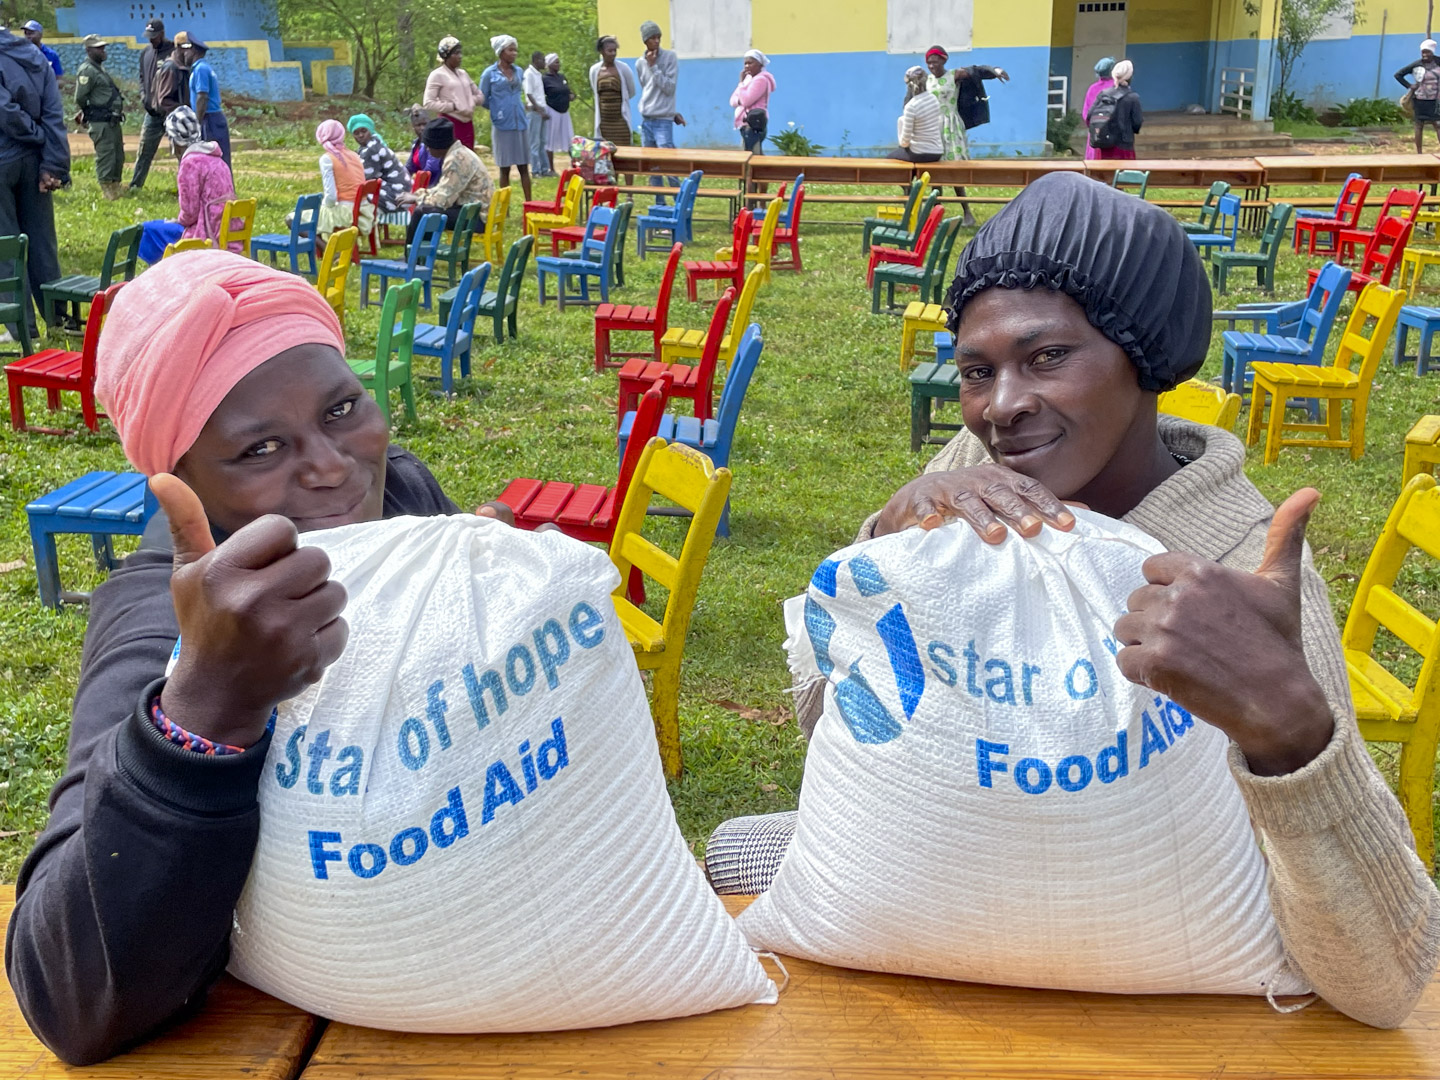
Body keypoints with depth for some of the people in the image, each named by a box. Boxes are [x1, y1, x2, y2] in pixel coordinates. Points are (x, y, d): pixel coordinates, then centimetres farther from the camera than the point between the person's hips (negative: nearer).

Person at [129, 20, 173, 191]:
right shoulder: (145, 54, 12)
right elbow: (142, 78, 20)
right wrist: (143, 97, 3)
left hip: (171, 111, -6)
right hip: (152, 111, 6)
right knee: (144, 150, 9)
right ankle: (135, 185, 15)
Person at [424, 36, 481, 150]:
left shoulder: (463, 73, 15)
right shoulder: (437, 75, -5)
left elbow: (478, 95, 21)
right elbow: (429, 103, -12)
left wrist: (468, 102, -1)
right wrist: (453, 106, -17)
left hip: (467, 124, 7)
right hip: (450, 125, -7)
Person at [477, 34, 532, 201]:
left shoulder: (518, 72, 9)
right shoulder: (490, 73, -4)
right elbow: (483, 100, 2)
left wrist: (518, 106, 13)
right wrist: (498, 109, 8)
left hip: (519, 124, 4)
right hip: (502, 125, -4)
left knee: (523, 167, 4)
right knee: (504, 168, 3)